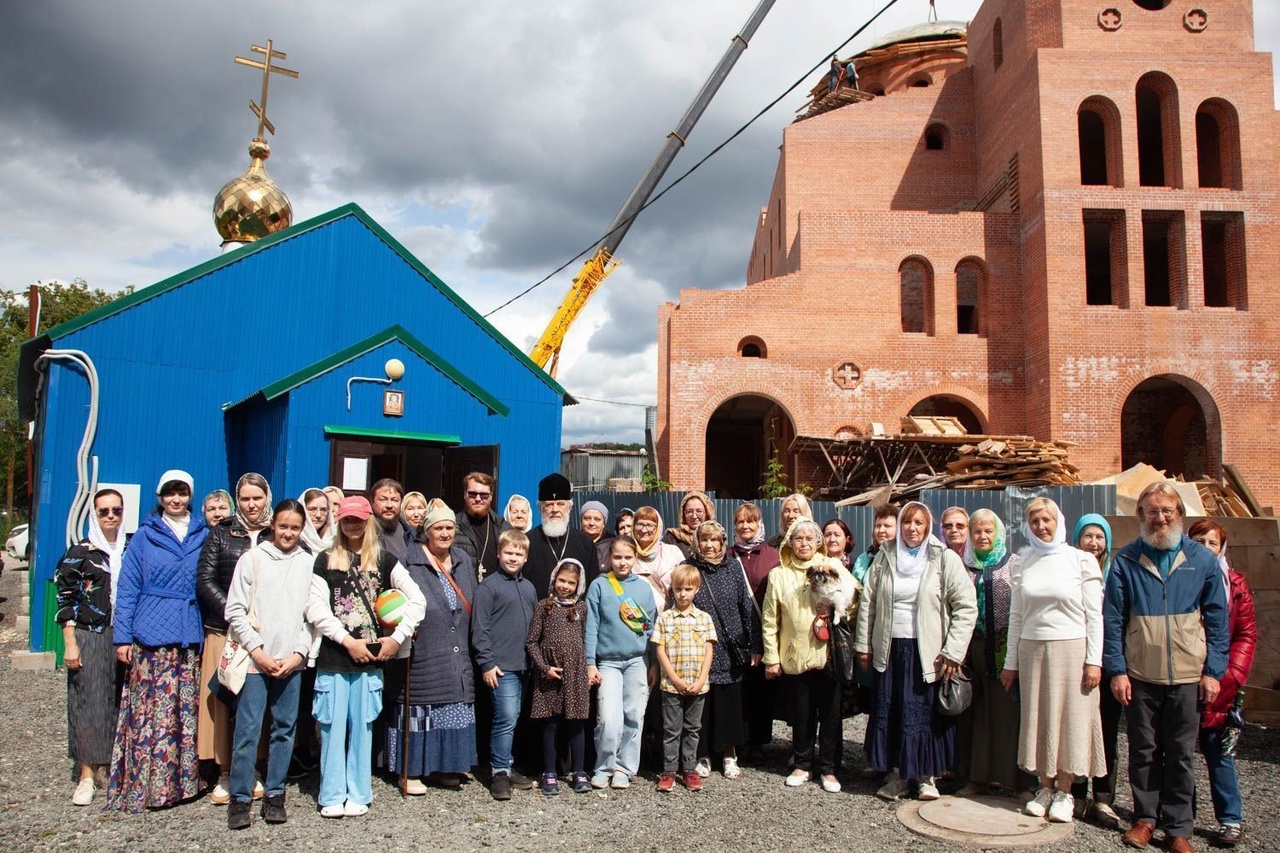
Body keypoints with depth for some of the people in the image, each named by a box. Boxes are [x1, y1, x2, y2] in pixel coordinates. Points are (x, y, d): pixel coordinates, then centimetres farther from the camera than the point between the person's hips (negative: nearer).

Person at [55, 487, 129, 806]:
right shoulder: (79, 553, 0)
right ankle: (87, 777, 3)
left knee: (122, 704, 5)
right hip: (89, 639, -3)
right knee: (88, 704, -3)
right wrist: (70, 644, -9)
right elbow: (65, 602, -3)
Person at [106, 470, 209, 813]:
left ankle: (181, 779, 13)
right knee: (149, 710, -4)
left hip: (190, 637, 2)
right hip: (150, 636, -2)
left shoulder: (203, 535, 10)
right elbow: (128, 587, 4)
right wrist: (122, 636, -3)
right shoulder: (145, 535, 6)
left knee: (187, 711, 3)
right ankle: (141, 785, 4)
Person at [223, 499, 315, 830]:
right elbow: (235, 610, 0)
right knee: (247, 731, -1)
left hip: (292, 662, 2)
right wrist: (257, 651, -6)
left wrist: (298, 653, -3)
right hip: (255, 661, -2)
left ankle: (274, 795, 19)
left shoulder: (309, 563, 4)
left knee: (285, 729, 8)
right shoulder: (252, 558, 1)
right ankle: (240, 798, 10)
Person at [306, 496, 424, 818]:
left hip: (370, 658, 0)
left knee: (362, 726, 5)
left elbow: (417, 600, 3)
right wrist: (348, 640, -10)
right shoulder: (325, 561, 6)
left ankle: (358, 794, 14)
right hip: (333, 656, 0)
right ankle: (332, 796, 12)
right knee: (333, 726, 2)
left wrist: (397, 637, -5)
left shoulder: (384, 560, 7)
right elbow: (315, 609, -3)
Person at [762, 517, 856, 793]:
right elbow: (769, 620, 5)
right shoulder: (779, 575, 5)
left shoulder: (832, 567, 5)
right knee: (801, 715, 10)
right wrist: (771, 657, 1)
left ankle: (829, 768, 20)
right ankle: (803, 764, 27)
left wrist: (837, 571, -20)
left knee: (830, 715, 6)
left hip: (828, 654, 0)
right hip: (795, 657, 1)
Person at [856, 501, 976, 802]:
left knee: (926, 715, 2)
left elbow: (966, 607, -5)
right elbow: (868, 602, 9)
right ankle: (897, 774, 18)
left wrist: (953, 651, -10)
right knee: (888, 714, 6)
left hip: (927, 651, -3)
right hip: (888, 649, 3)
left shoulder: (945, 559, -3)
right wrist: (863, 644, 5)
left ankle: (927, 775, 18)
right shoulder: (884, 558, 7)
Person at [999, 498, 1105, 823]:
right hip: (1032, 650, 3)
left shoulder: (1081, 560, -2)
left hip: (1071, 649, -3)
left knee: (1070, 719, 3)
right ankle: (1045, 788, 20)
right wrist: (1010, 662, 9)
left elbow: (1094, 615, -3)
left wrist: (1094, 660, -9)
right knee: (1038, 719, 7)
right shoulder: (1024, 563, 7)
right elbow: (1016, 616, 10)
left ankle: (1064, 793, 15)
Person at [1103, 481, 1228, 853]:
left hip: (1187, 677, 0)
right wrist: (1117, 671, -6)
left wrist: (1213, 671, -2)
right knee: (1143, 751, 10)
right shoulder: (1125, 561, -1)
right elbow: (1112, 620, -1)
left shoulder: (1202, 560, 2)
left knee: (1181, 755, 8)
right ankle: (1144, 817, 24)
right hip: (1140, 677, 0)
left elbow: (1216, 619, 4)